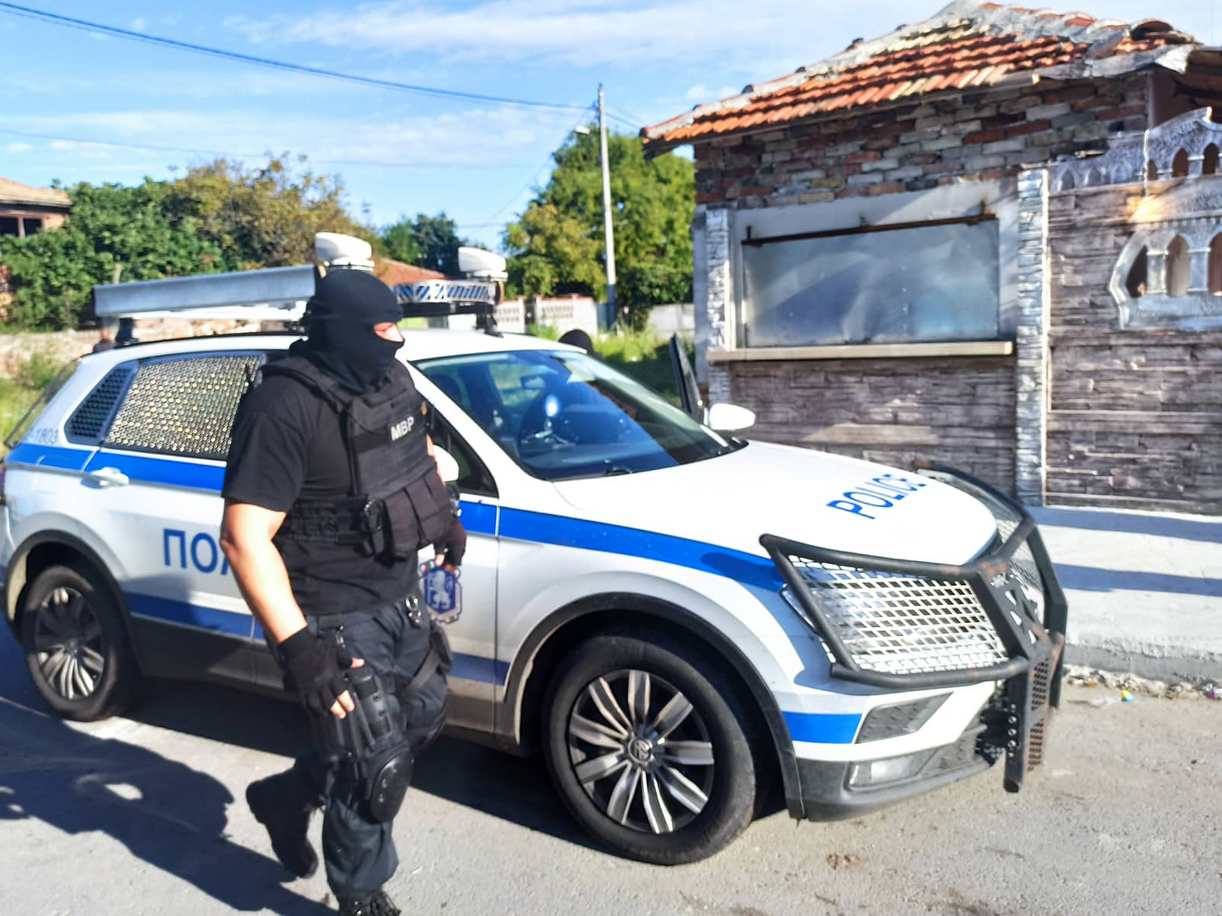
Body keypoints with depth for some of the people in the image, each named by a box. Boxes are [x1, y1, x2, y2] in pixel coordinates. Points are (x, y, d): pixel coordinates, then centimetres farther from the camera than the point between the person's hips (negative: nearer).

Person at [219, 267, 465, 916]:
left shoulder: (391, 379, 2)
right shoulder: (286, 405, -24)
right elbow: (244, 536, -28)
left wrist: (445, 516, 23)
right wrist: (296, 645, -32)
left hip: (399, 598, 9)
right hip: (335, 619, -8)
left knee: (423, 717, 22)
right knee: (373, 768, 3)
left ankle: (286, 796, 41)